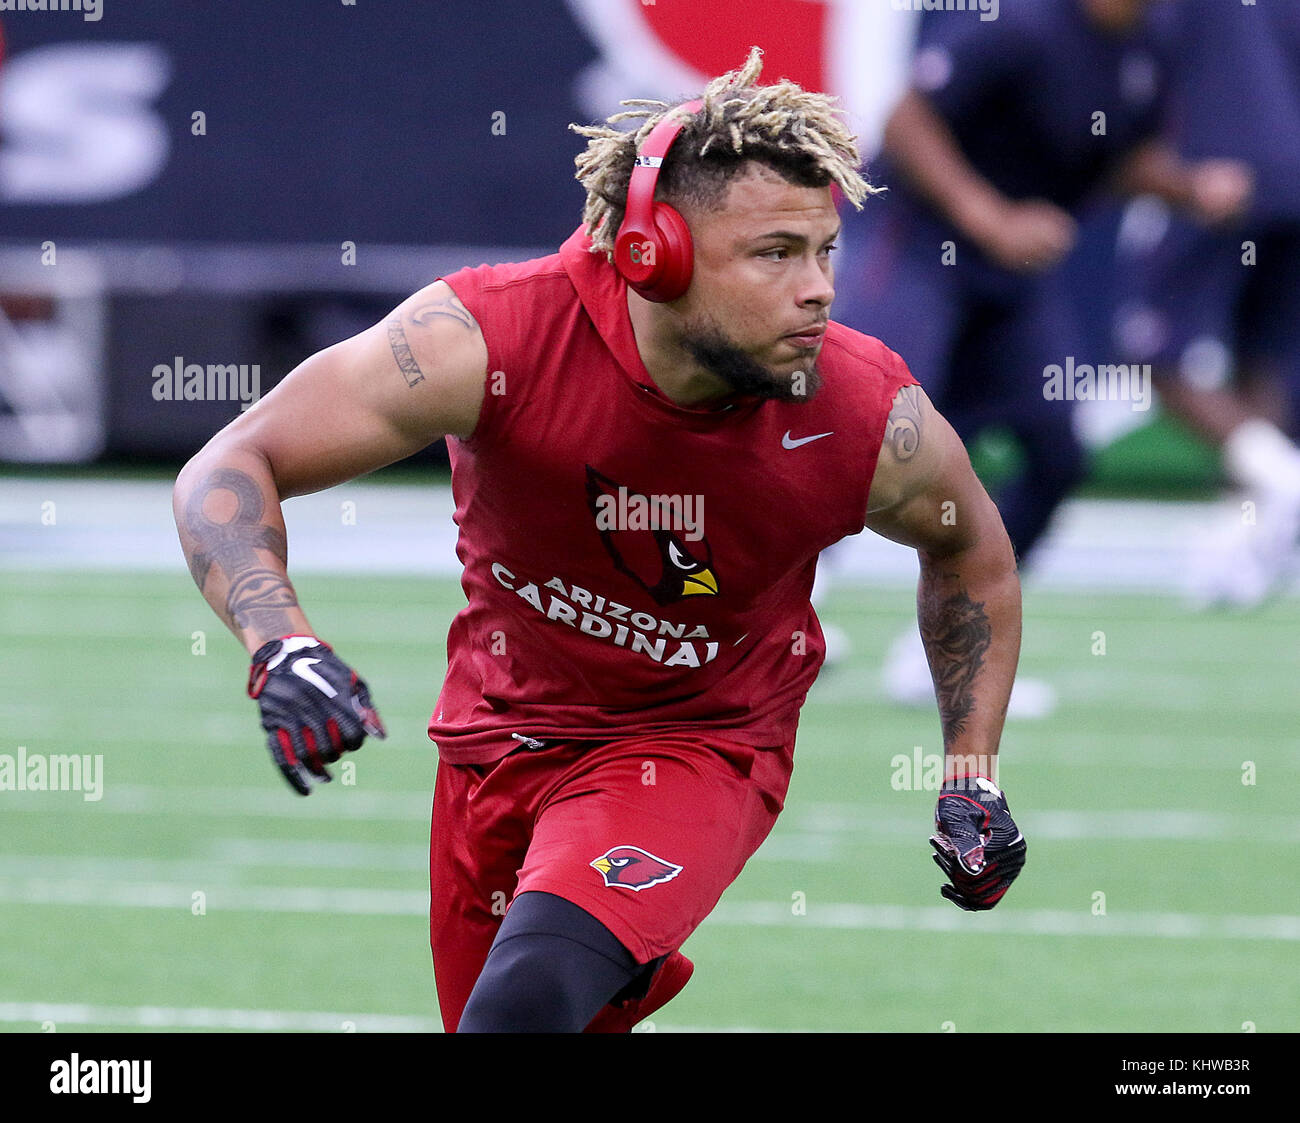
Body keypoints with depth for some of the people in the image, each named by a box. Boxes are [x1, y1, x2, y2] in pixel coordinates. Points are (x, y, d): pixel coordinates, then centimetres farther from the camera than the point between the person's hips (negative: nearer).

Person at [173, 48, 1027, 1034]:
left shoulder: (871, 422, -21)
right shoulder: (493, 339, -27)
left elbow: (970, 547, 4)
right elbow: (231, 470, -27)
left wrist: (973, 777, 2)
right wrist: (281, 648, -45)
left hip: (699, 748, -2)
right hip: (501, 729, 2)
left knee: (528, 999, -30)